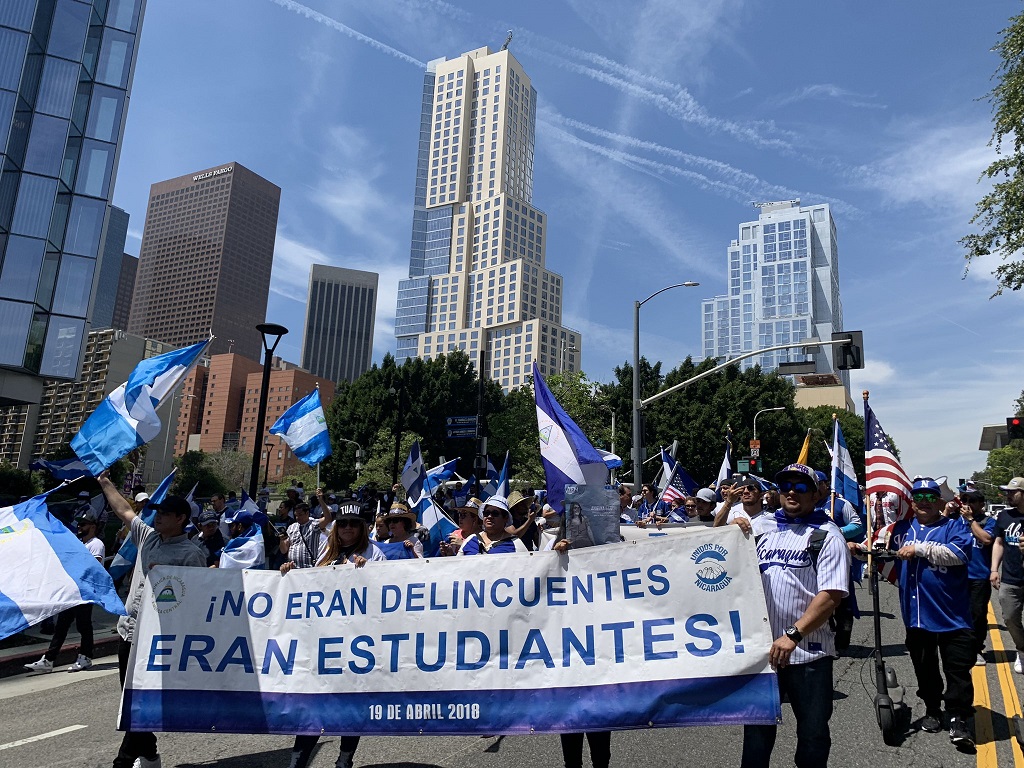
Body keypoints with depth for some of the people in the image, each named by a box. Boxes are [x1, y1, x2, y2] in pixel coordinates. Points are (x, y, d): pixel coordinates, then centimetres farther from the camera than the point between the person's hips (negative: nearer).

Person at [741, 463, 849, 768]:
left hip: (808, 651, -3)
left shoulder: (826, 534, -4)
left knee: (814, 732, 10)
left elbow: (832, 594, -13)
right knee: (757, 727, 15)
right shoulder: (760, 525, 8)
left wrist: (793, 635, -20)